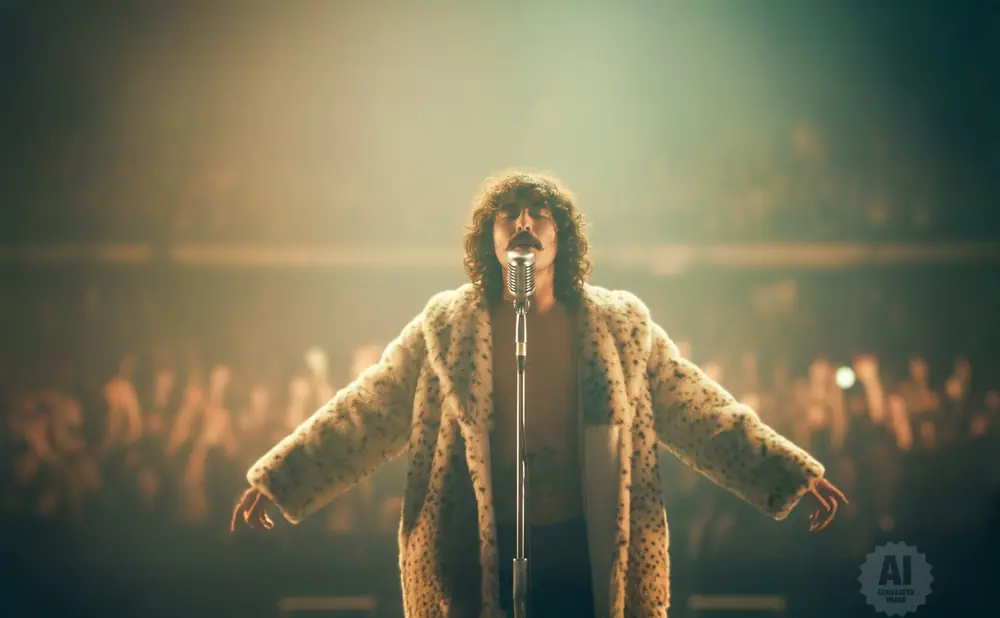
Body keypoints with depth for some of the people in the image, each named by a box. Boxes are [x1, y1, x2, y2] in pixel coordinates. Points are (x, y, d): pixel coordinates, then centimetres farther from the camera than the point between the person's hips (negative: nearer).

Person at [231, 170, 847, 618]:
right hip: (477, 560, 0)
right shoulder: (447, 326, 5)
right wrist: (276, 480, 5)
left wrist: (793, 473, 7)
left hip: (591, 559, 0)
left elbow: (701, 413, 10)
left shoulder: (621, 325, 6)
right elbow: (363, 413, 8)